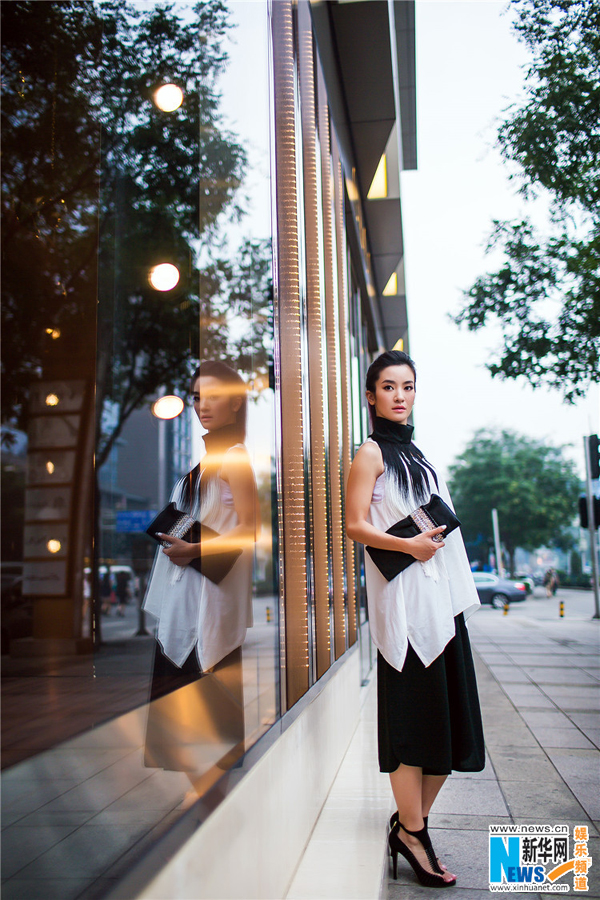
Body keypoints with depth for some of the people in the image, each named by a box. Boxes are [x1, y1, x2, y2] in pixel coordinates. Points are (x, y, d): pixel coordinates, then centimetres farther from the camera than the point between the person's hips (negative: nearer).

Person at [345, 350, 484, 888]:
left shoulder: (414, 454, 21)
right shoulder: (372, 452, -2)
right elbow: (356, 526, -9)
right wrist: (408, 544, -22)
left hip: (443, 598, 8)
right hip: (405, 600, -8)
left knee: (450, 719, 7)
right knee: (414, 715, -5)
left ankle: (413, 820, 19)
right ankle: (412, 831, 5)